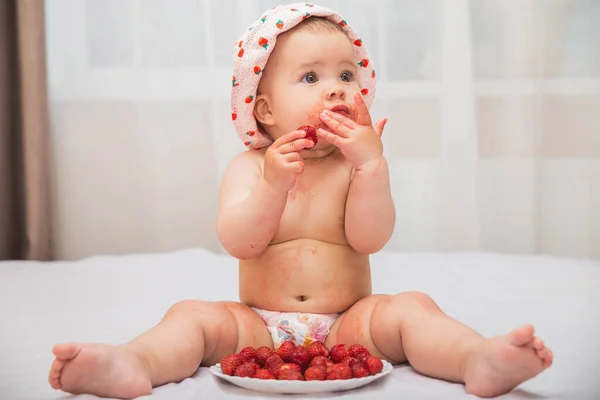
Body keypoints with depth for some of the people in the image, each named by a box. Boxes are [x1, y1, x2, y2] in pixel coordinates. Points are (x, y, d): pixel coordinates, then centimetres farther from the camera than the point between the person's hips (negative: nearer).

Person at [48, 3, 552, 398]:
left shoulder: (359, 164, 1)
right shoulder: (250, 166, 1)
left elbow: (369, 239, -13)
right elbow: (239, 243, -13)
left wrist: (371, 164, -23)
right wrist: (272, 185, -28)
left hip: (347, 324, 0)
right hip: (259, 328, 1)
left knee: (410, 308, -24)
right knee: (194, 315, -20)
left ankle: (479, 359, -47)